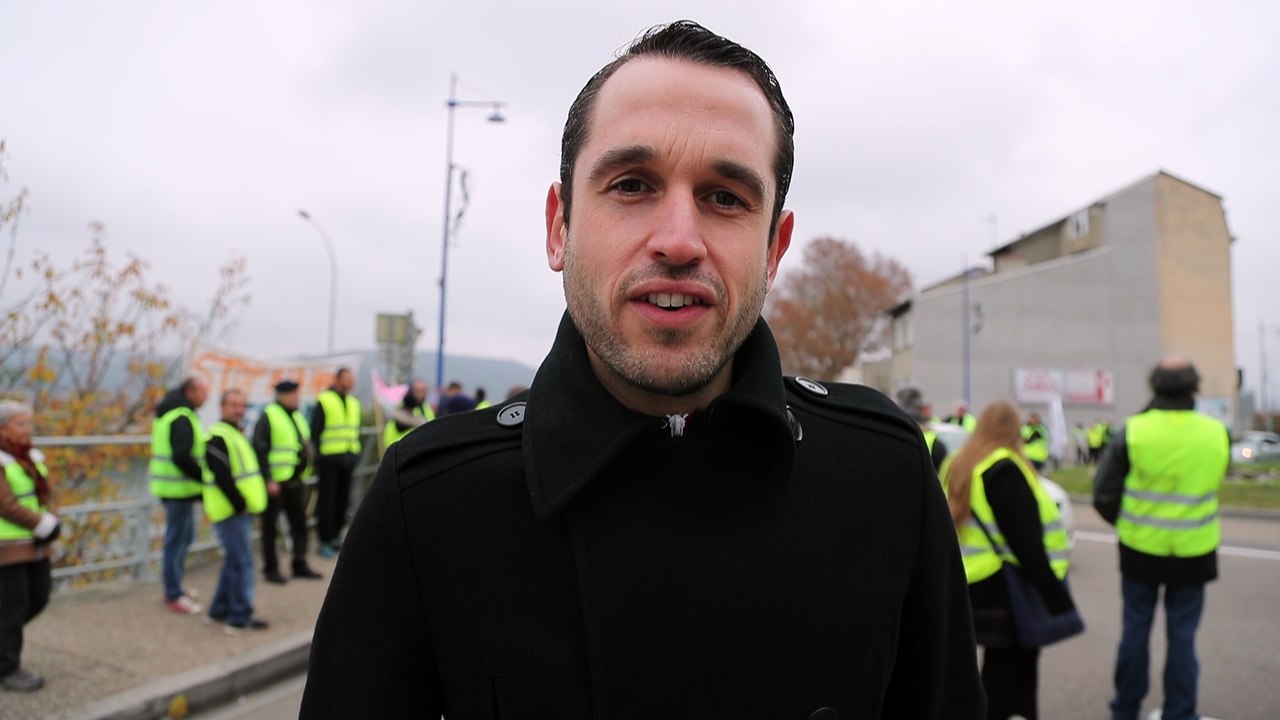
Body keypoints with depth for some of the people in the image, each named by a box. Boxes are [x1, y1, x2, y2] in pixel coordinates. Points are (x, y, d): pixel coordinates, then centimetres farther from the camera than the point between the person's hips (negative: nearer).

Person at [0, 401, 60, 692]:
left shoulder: (32, 457, 8)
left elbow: (45, 493, 8)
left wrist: (50, 523, -10)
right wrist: (46, 526, -17)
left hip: (33, 545, 7)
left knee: (38, 598, 12)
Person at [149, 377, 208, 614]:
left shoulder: (171, 412, 15)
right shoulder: (182, 418, -18)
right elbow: (182, 457, -27)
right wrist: (206, 478, -18)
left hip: (176, 487, 10)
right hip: (180, 488, -10)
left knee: (183, 537, 21)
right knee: (177, 541, -2)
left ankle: (175, 586, 32)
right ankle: (173, 596, 7)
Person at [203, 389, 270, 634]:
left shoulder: (236, 434, 18)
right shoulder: (218, 437, -14)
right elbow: (222, 478, -22)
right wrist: (239, 503, -19)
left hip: (241, 510, 10)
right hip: (230, 512, -10)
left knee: (234, 561, 17)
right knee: (242, 563, -6)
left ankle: (219, 610, 28)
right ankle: (240, 618, 1)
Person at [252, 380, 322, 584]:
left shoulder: (297, 416, 13)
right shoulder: (268, 416, -10)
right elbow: (260, 450, -15)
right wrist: (268, 480, -17)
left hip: (296, 481, 7)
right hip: (275, 482, -7)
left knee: (299, 523, 12)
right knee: (271, 526, 5)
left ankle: (300, 564, 22)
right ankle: (271, 568, 14)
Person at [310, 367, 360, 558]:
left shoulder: (354, 402, 13)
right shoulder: (324, 401, -5)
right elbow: (315, 430, -6)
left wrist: (356, 453, 13)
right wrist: (318, 456, -9)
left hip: (348, 459, 6)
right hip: (329, 460, -5)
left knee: (342, 499, 11)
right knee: (327, 500, 0)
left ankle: (335, 535, 23)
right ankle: (324, 540, 8)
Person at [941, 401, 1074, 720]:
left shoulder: (959, 465, 11)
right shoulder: (1005, 470, -16)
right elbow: (1026, 543, -20)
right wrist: (1056, 596, -16)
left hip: (972, 584, 8)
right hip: (1004, 587, -8)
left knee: (1001, 667, 19)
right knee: (1007, 668, 2)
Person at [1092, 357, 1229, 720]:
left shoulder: (1132, 431, -13)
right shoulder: (1217, 433, -8)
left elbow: (1103, 495, -8)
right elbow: (1213, 480, 10)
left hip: (1140, 548, 0)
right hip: (1193, 552, 1)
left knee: (1136, 629, 13)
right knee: (1182, 635, 11)